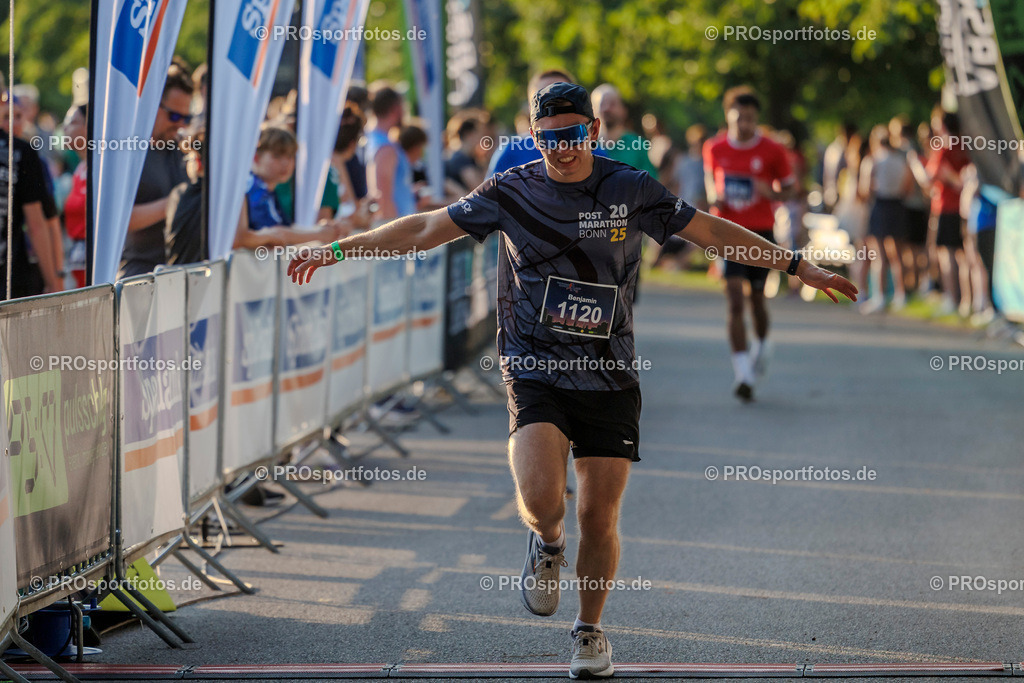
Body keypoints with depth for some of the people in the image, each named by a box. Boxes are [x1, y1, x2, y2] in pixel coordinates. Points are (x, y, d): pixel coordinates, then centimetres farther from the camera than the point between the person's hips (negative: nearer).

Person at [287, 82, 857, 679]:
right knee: (541, 500, -22)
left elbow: (711, 231, 8)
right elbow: (427, 228, 7)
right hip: (535, 372, -1)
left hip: (610, 377, 1)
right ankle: (547, 544, 16)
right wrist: (341, 249, 4)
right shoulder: (512, 192, 0)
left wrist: (799, 265, 7)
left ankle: (591, 629, 25)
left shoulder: (632, 190, 0)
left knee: (600, 518, 1)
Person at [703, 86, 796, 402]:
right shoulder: (715, 148, 0)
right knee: (735, 299, -11)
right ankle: (743, 375, -14)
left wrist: (772, 194, -17)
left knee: (757, 297, 12)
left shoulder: (772, 150, -5)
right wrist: (713, 195, -2)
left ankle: (762, 343, 46)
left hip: (761, 231, 0)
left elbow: (789, 187, 5)